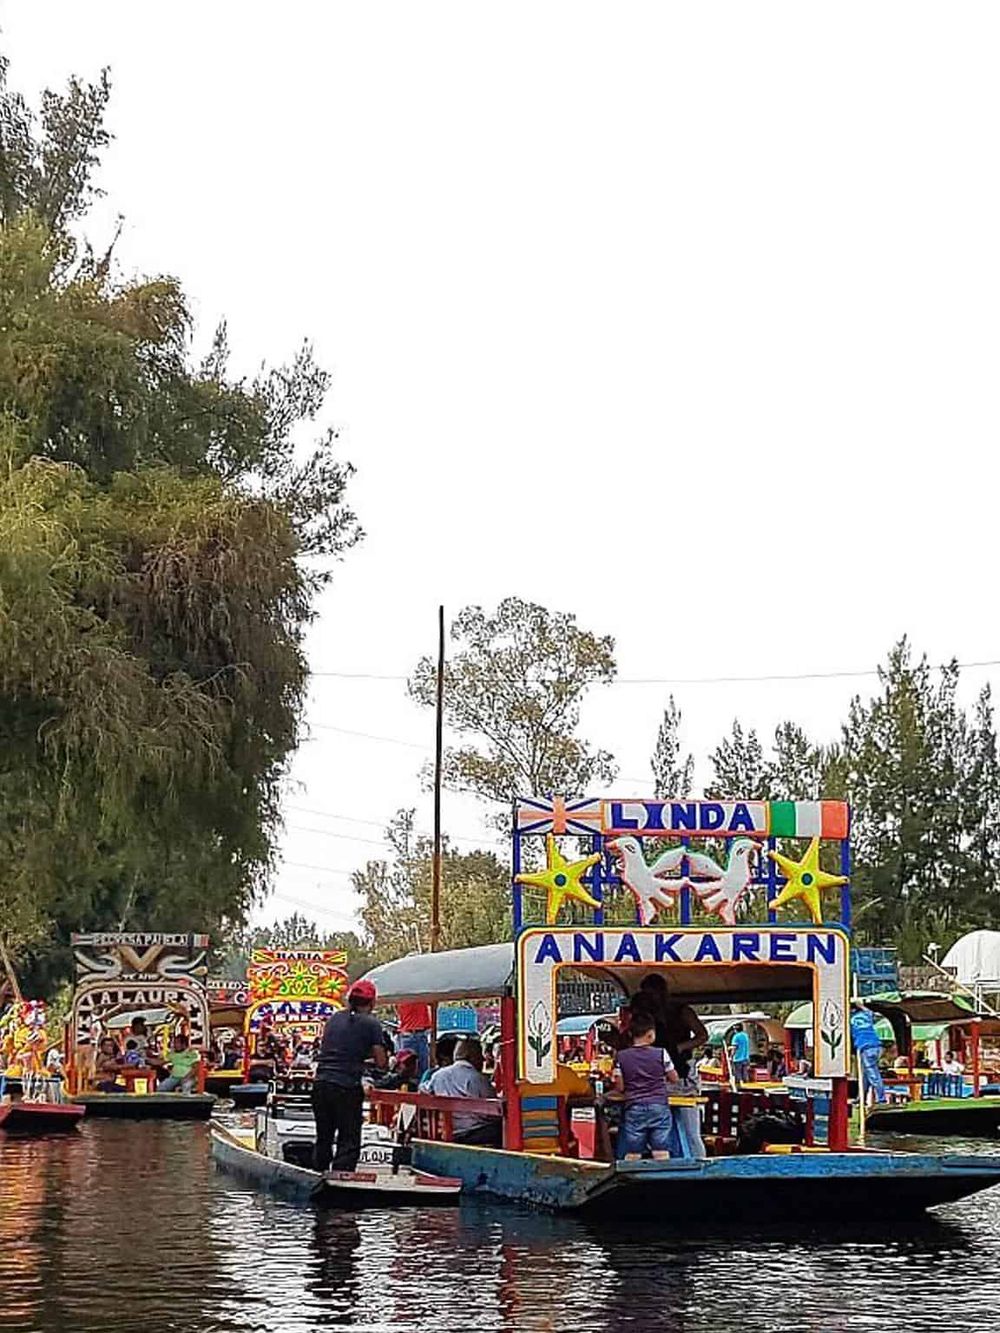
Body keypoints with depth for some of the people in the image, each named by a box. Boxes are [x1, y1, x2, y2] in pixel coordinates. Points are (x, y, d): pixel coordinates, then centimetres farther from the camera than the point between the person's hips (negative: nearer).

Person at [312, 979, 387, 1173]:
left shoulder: (334, 1018, 13)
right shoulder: (371, 1023, -3)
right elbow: (381, 1063, -4)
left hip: (320, 1083, 5)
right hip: (347, 1087, -5)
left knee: (323, 1139, 18)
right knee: (348, 1143, 1)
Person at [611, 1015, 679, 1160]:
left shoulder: (621, 1057, 1)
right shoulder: (661, 1053, -1)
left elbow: (619, 1087, 2)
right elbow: (674, 1078, 9)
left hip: (634, 1109, 1)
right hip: (659, 1107, -1)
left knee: (632, 1156, 4)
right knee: (661, 1154, 1)